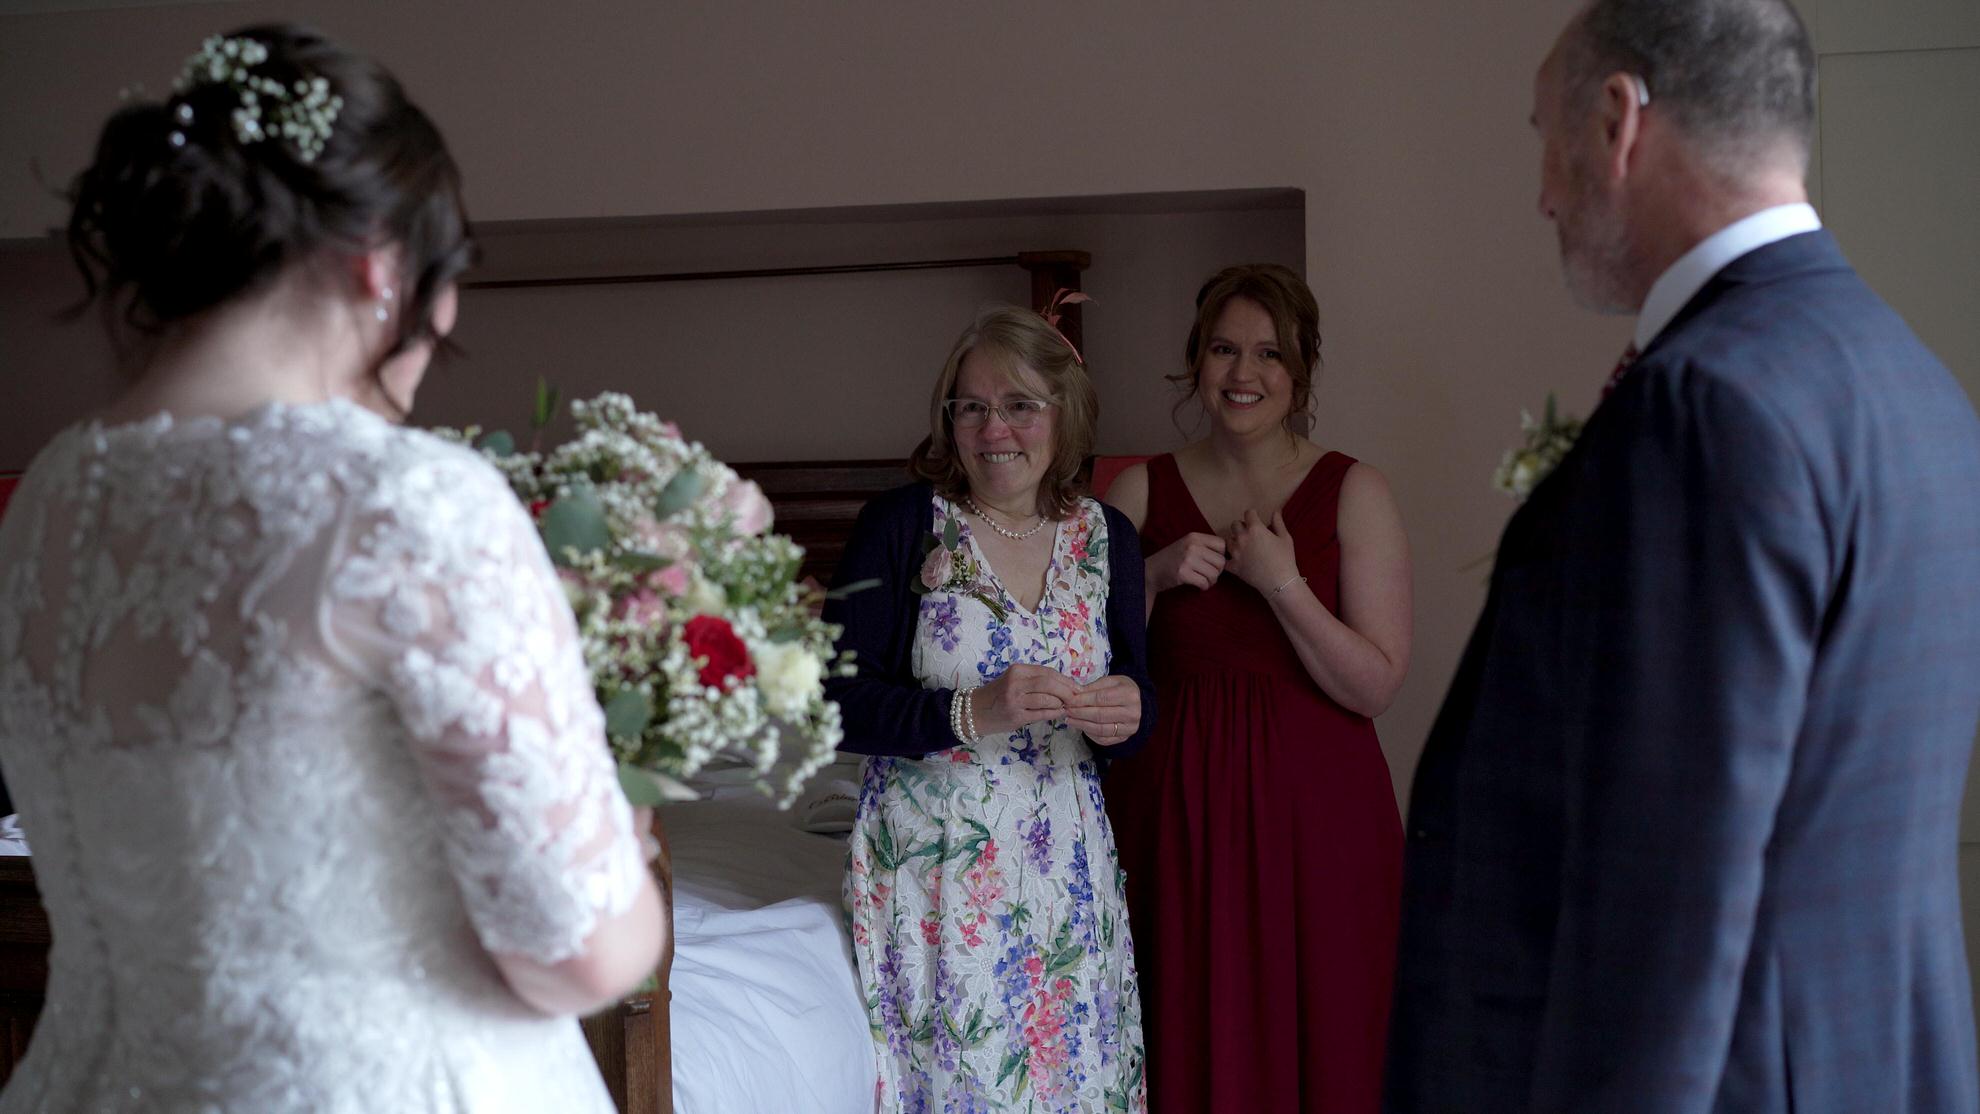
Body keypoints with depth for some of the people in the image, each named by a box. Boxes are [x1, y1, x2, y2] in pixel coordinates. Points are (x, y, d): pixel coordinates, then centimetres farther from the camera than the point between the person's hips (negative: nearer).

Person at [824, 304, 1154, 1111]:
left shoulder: (1106, 537, 5)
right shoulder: (901, 525, -7)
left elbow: (1137, 690, 12)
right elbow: (839, 701, -11)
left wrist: (1128, 713, -12)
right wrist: (972, 713, -25)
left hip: (1066, 859, 4)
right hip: (932, 857, -3)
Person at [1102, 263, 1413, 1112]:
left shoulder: (1352, 494, -1)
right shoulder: (1142, 491, 5)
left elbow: (1376, 686, -8)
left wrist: (1281, 583, -16)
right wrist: (1155, 578, -8)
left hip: (1311, 814, -2)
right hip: (1176, 807, 2)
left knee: (1311, 1044, 2)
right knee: (1186, 1045, 5)